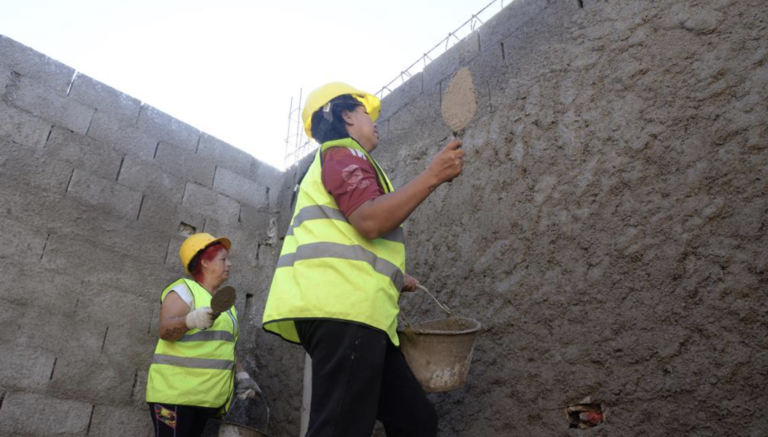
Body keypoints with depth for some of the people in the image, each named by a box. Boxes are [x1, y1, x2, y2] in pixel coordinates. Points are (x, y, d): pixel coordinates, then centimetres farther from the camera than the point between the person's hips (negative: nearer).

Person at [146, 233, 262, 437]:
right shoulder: (183, 290, -6)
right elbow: (165, 330, -20)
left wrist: (241, 375, 9)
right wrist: (191, 320, -39)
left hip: (208, 395, 7)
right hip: (175, 391, -7)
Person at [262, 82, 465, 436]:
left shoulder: (340, 159, 34)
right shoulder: (342, 152, 3)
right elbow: (370, 220, -16)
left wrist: (392, 279, 32)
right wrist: (432, 176, -11)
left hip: (350, 310, 10)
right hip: (344, 308, -10)